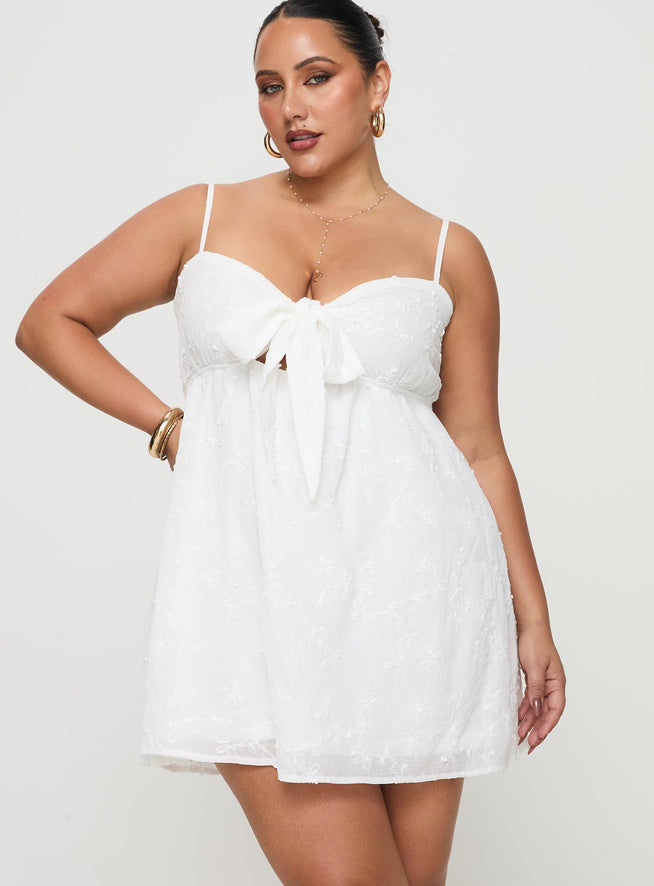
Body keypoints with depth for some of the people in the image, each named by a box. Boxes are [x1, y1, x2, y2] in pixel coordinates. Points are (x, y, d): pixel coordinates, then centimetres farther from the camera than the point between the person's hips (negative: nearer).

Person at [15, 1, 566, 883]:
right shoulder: (203, 217, 12)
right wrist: (166, 426, 7)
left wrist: (532, 621, 9)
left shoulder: (449, 254, 11)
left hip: (408, 586, 1)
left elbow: (479, 449, 12)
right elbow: (50, 321, 18)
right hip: (255, 589, 0)